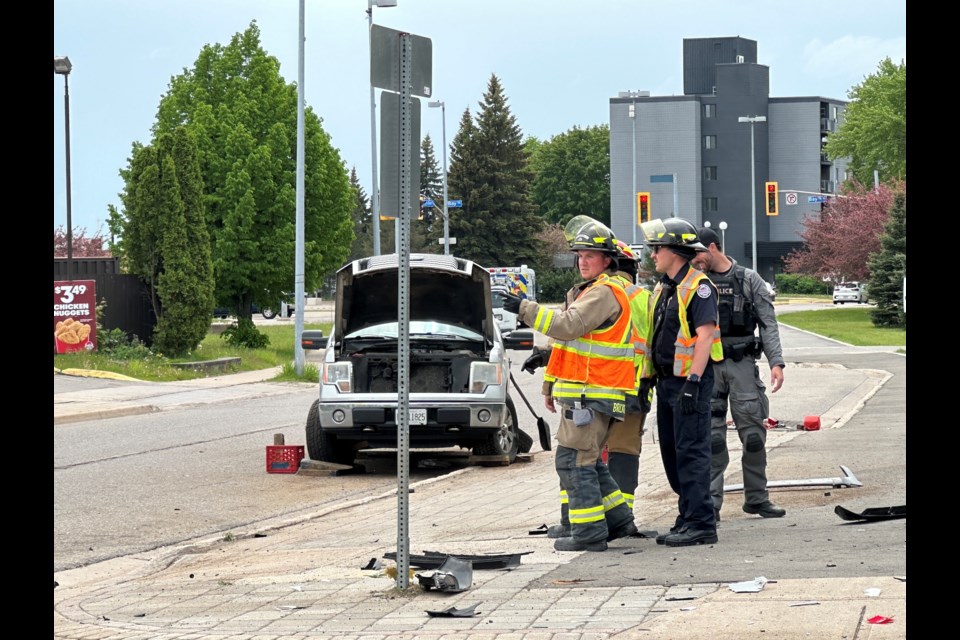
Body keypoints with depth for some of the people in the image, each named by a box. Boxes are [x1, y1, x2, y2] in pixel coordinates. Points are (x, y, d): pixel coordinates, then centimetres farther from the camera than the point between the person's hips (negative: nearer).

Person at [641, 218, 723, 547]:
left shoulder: (698, 287, -12)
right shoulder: (662, 289, 17)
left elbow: (705, 336, -20)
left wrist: (693, 382, -25)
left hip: (690, 380, -10)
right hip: (667, 381, 10)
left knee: (691, 452, -10)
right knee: (672, 454, 13)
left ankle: (701, 523, -10)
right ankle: (688, 519, 20)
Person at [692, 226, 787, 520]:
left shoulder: (749, 280, 6)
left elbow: (768, 324, 3)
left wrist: (776, 362, -9)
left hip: (742, 364, 0)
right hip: (707, 367, 0)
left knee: (754, 435, 2)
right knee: (711, 439, -3)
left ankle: (757, 498, 13)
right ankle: (710, 504, 0)